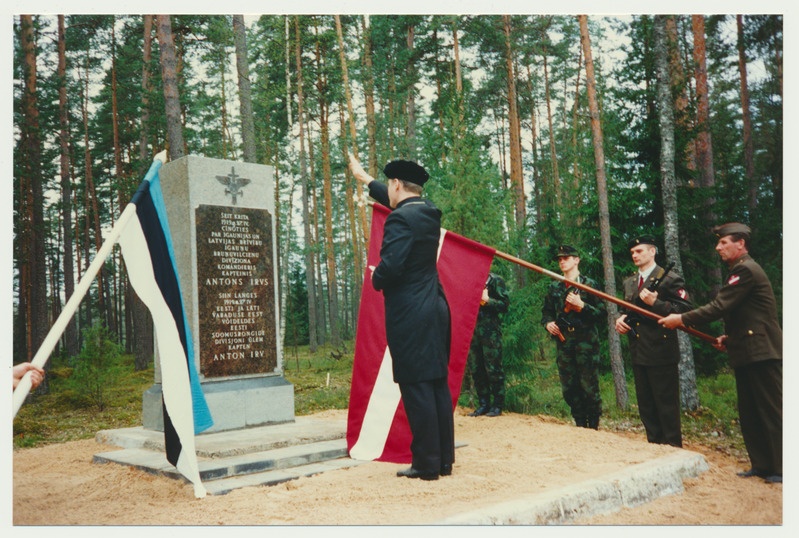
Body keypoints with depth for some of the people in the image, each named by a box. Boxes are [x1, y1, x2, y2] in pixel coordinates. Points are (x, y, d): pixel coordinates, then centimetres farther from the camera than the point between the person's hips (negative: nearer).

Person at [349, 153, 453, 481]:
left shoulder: (400, 218, -13)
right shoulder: (429, 212, 13)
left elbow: (390, 265, -22)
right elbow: (399, 202, 31)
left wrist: (376, 279, 1)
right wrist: (364, 178, 43)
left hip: (409, 313, -8)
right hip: (436, 309, 9)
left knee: (416, 387, -3)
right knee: (439, 384, 11)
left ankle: (426, 464, 4)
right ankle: (445, 459, 19)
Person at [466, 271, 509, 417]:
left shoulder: (495, 280, 0)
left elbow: (505, 304, -5)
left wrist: (487, 300, -17)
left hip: (490, 332, -5)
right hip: (472, 330, 5)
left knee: (493, 369, -2)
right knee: (475, 369, 7)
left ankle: (497, 405, 8)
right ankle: (483, 404, 17)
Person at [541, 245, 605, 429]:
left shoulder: (589, 284, 2)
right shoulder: (554, 288, 15)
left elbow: (600, 312, -3)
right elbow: (546, 312, 22)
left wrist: (581, 305, -16)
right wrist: (547, 323, 2)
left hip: (586, 341, -5)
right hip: (563, 342, 5)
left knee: (589, 386, -4)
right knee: (569, 388, 7)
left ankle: (593, 426, 9)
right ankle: (580, 424, 19)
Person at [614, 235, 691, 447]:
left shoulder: (670, 279, -6)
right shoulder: (629, 283, 16)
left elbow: (684, 310, -13)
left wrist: (654, 303, -21)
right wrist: (621, 319, 4)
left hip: (661, 351, -7)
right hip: (638, 352, 7)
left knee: (667, 406, -1)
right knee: (646, 406, 13)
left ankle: (672, 449, 9)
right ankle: (654, 446, 24)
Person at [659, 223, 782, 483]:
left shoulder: (746, 270, -15)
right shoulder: (740, 270, 18)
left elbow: (719, 307, -20)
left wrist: (682, 319, -14)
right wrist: (729, 336, 11)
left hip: (761, 353, -10)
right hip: (746, 353, 10)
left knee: (771, 411, -4)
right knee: (749, 413, 12)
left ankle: (781, 469, 4)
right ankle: (762, 465, 18)